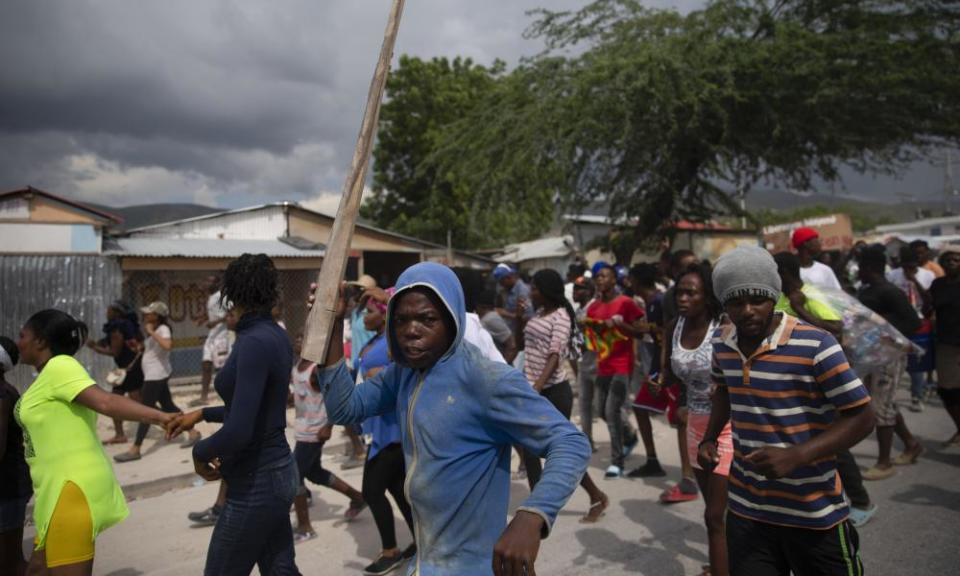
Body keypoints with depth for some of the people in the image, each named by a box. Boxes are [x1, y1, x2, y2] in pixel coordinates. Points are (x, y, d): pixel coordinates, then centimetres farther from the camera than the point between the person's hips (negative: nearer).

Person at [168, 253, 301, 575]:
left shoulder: (253, 342, -23)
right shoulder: (276, 336, 4)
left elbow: (239, 431, -28)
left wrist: (200, 453, -9)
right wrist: (202, 414, 22)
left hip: (256, 483, -9)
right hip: (275, 472, 9)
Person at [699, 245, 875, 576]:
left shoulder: (816, 346, -19)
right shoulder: (722, 342, -1)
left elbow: (862, 417, -14)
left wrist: (796, 455, -26)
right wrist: (710, 439, 5)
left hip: (815, 514, -4)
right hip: (746, 510, 4)